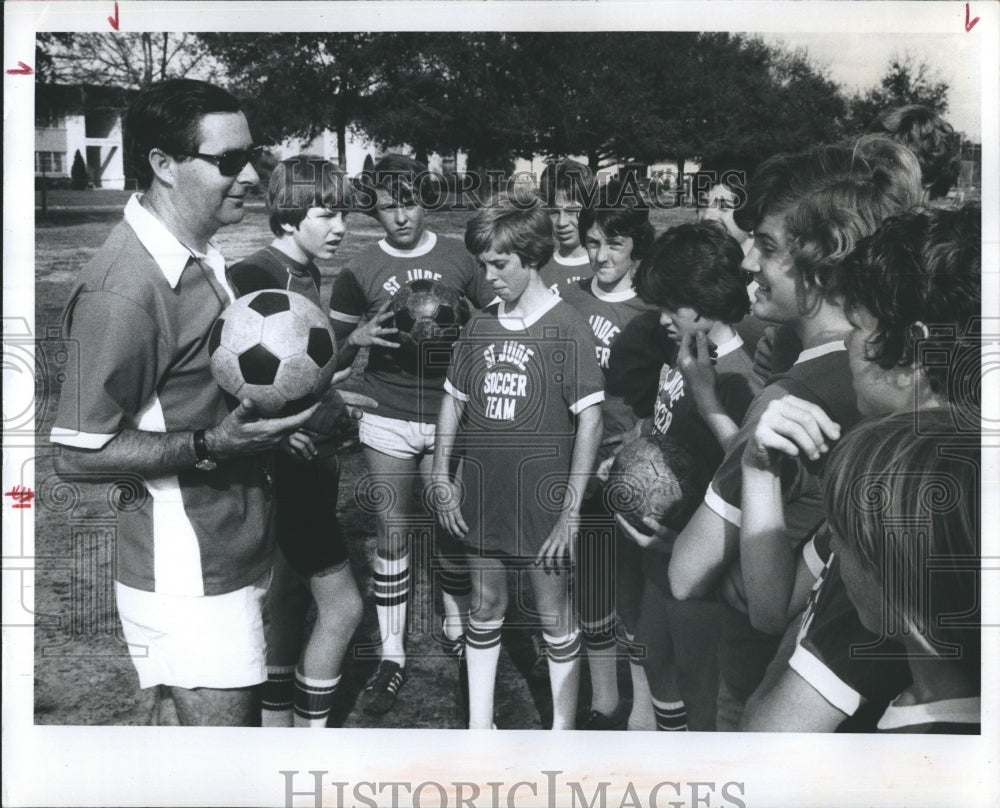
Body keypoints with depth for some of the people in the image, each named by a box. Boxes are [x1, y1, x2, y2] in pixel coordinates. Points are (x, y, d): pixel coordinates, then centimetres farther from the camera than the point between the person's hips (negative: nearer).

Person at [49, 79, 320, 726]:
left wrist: (272, 412, 5)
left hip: (235, 550, 9)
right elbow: (79, 452, -20)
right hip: (187, 577, -9)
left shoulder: (205, 259, 8)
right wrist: (210, 446, -27)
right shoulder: (122, 289, -22)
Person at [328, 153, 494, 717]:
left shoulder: (458, 259, 2)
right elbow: (333, 353, 6)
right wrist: (360, 336, -15)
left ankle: (457, 630, 32)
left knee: (454, 530, 9)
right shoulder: (360, 271, 1)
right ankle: (392, 658, 15)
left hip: (449, 416, 1)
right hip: (388, 419, 0)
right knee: (393, 536, 4)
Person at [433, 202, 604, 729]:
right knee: (485, 606, 15)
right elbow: (453, 400, 12)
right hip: (481, 495, 5)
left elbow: (590, 418, -11)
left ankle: (563, 730, 22)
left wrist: (570, 510, -13)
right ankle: (479, 726, 29)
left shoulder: (565, 327, -10)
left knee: (554, 613, 7)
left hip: (541, 501, -4)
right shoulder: (480, 326, 4)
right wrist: (442, 479, 6)